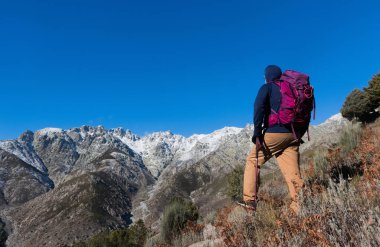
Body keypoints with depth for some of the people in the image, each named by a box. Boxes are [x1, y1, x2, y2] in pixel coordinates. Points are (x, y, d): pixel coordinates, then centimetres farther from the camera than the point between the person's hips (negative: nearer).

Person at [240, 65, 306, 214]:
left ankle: (249, 201, 4)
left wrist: (257, 135, -14)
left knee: (252, 162, 9)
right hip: (293, 136, 5)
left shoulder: (267, 87, 6)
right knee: (293, 174, 4)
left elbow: (259, 108, -12)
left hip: (273, 133, -5)